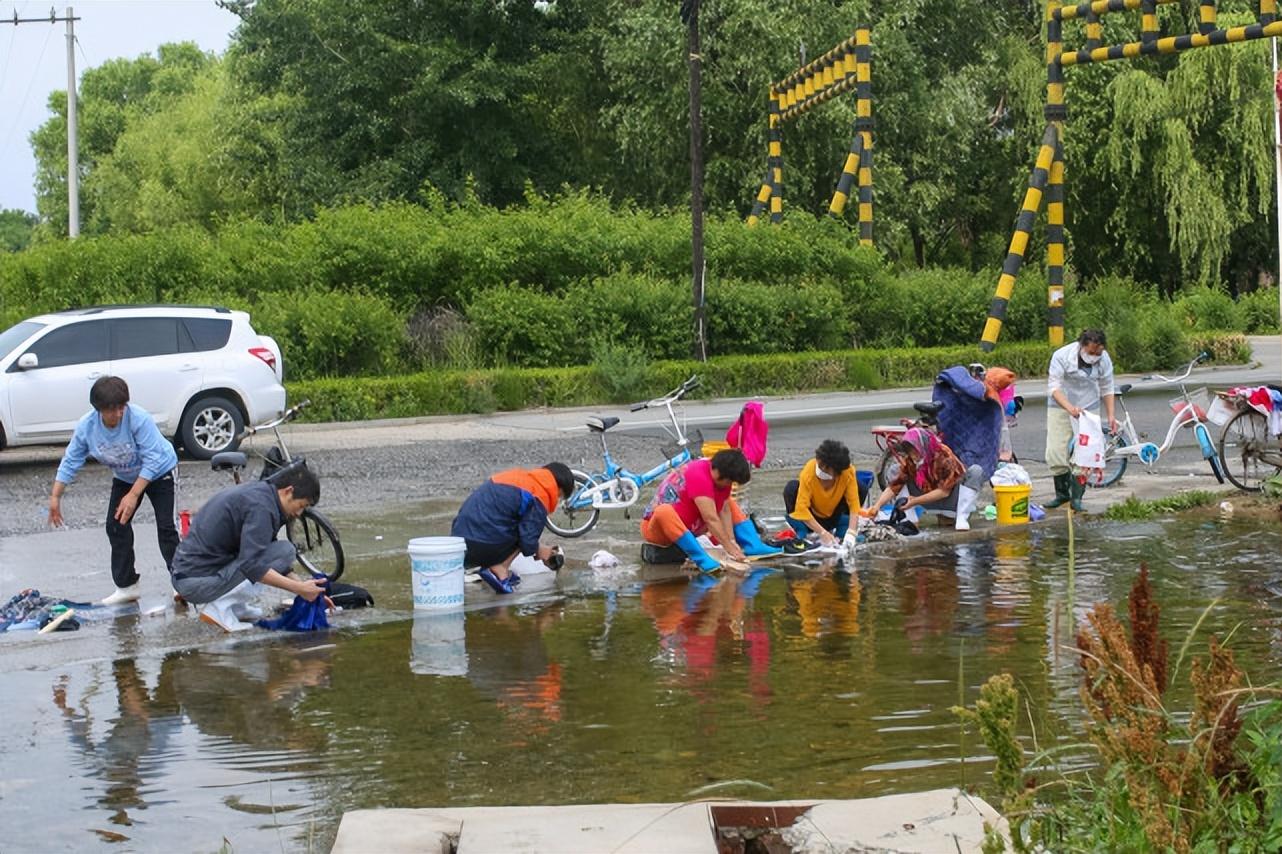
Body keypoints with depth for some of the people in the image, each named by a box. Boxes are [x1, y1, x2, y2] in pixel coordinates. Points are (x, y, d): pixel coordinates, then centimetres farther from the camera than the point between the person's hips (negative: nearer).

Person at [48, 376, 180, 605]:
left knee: (166, 527, -12)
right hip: (124, 477, 5)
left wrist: (133, 495, -36)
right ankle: (126, 586, 9)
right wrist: (55, 497, -14)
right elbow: (70, 462, -11)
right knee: (116, 526, -2)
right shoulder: (86, 426, -22)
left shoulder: (139, 419, -36)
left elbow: (152, 461, -33)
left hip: (158, 472, -5)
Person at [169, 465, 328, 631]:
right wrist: (299, 588, -22)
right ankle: (218, 608, -13)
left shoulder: (255, 491, 14)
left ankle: (235, 606, 11)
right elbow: (252, 565, -27)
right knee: (285, 551, -12)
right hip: (199, 579, -10)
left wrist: (305, 588, 16)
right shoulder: (261, 506, -17)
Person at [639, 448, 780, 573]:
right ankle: (701, 558, -45)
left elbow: (724, 511, -3)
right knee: (664, 511, -42)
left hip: (687, 528, 9)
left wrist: (732, 541, -13)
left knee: (730, 504, 9)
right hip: (656, 528, -9)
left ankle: (754, 547, -8)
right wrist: (730, 549, -30)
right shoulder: (699, 477, -29)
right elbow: (711, 519, -32)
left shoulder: (719, 474, -2)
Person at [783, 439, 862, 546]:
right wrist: (822, 533, -40)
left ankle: (840, 535, -7)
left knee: (860, 487, -20)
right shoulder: (809, 471, -30)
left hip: (833, 517, 2)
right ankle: (800, 535, -15)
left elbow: (854, 502, -26)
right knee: (792, 488, -29)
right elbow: (802, 508, -33)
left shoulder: (848, 472, -26)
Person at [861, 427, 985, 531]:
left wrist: (915, 501, -29)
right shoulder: (909, 462, -11)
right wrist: (877, 506, -29)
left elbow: (944, 491, -26)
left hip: (951, 499, -5)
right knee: (894, 471, -4)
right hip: (930, 501, 5)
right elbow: (894, 486, -15)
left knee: (976, 470, -30)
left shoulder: (944, 457, -25)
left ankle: (962, 518, -31)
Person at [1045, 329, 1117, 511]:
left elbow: (1107, 390, 4)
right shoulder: (1062, 356, -22)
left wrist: (1110, 416, -3)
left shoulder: (1104, 360, -10)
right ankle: (1062, 494, 10)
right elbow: (1053, 387, -24)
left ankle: (1077, 498, 2)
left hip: (1088, 409, 2)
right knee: (1055, 453, -7)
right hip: (1060, 407, -2)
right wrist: (1069, 407, -39)